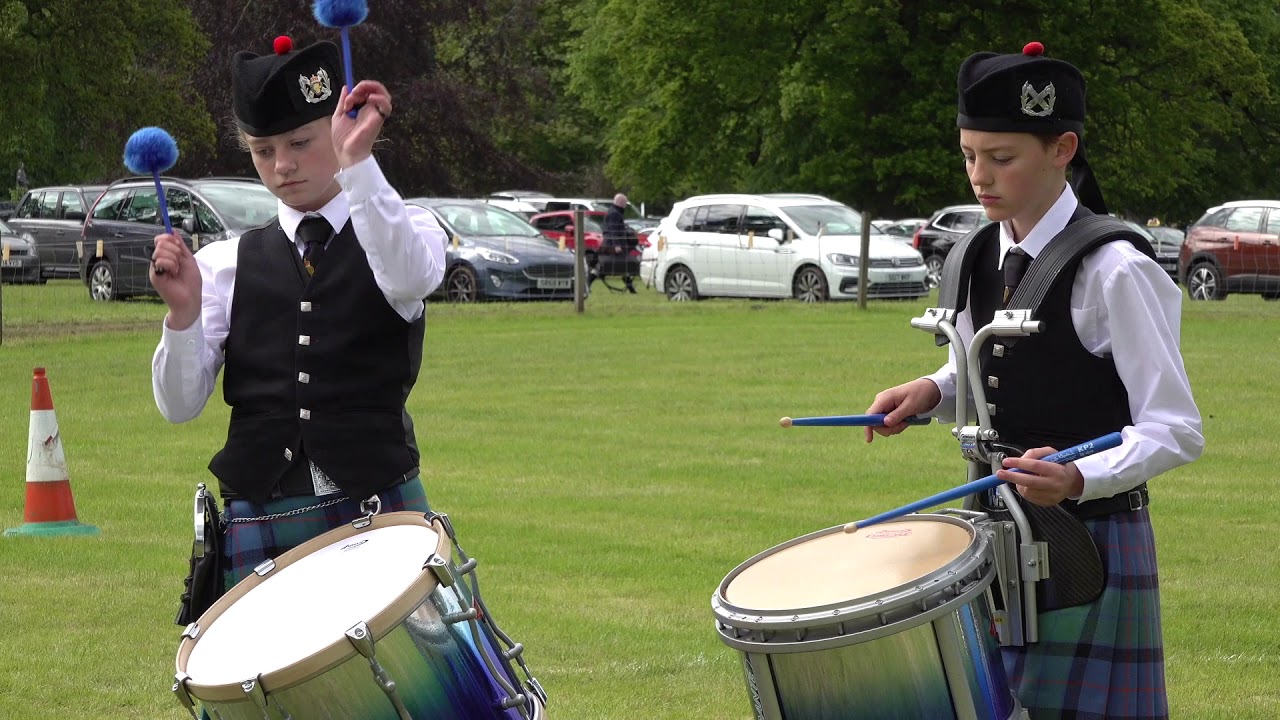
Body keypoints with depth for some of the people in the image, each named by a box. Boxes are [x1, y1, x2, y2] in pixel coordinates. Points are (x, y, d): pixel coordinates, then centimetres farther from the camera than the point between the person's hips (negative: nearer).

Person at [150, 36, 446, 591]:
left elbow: (410, 278, -21)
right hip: (258, 523, 2)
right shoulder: (225, 264, 8)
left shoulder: (403, 231, 5)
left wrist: (357, 164, -30)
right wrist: (182, 311, -14)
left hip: (378, 511, -1)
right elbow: (180, 405, 2)